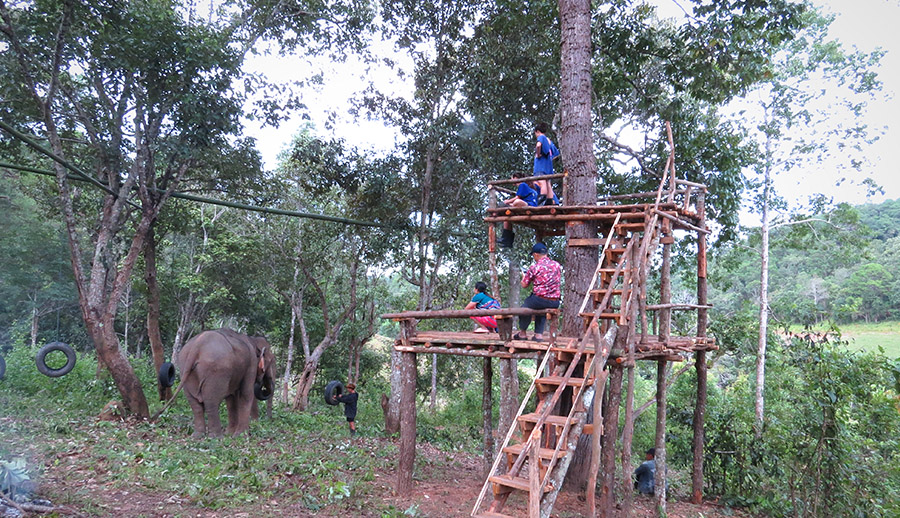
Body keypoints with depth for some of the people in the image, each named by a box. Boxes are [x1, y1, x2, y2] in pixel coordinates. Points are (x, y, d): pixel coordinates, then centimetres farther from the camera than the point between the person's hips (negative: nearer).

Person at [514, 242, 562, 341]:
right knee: (541, 310, 36)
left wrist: (524, 277, 25)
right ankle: (539, 334, 28)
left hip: (540, 299, -5)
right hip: (555, 303, 5)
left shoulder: (534, 267, -7)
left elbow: (524, 285, 2)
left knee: (524, 307, 25)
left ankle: (522, 334, 34)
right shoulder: (557, 265, 6)